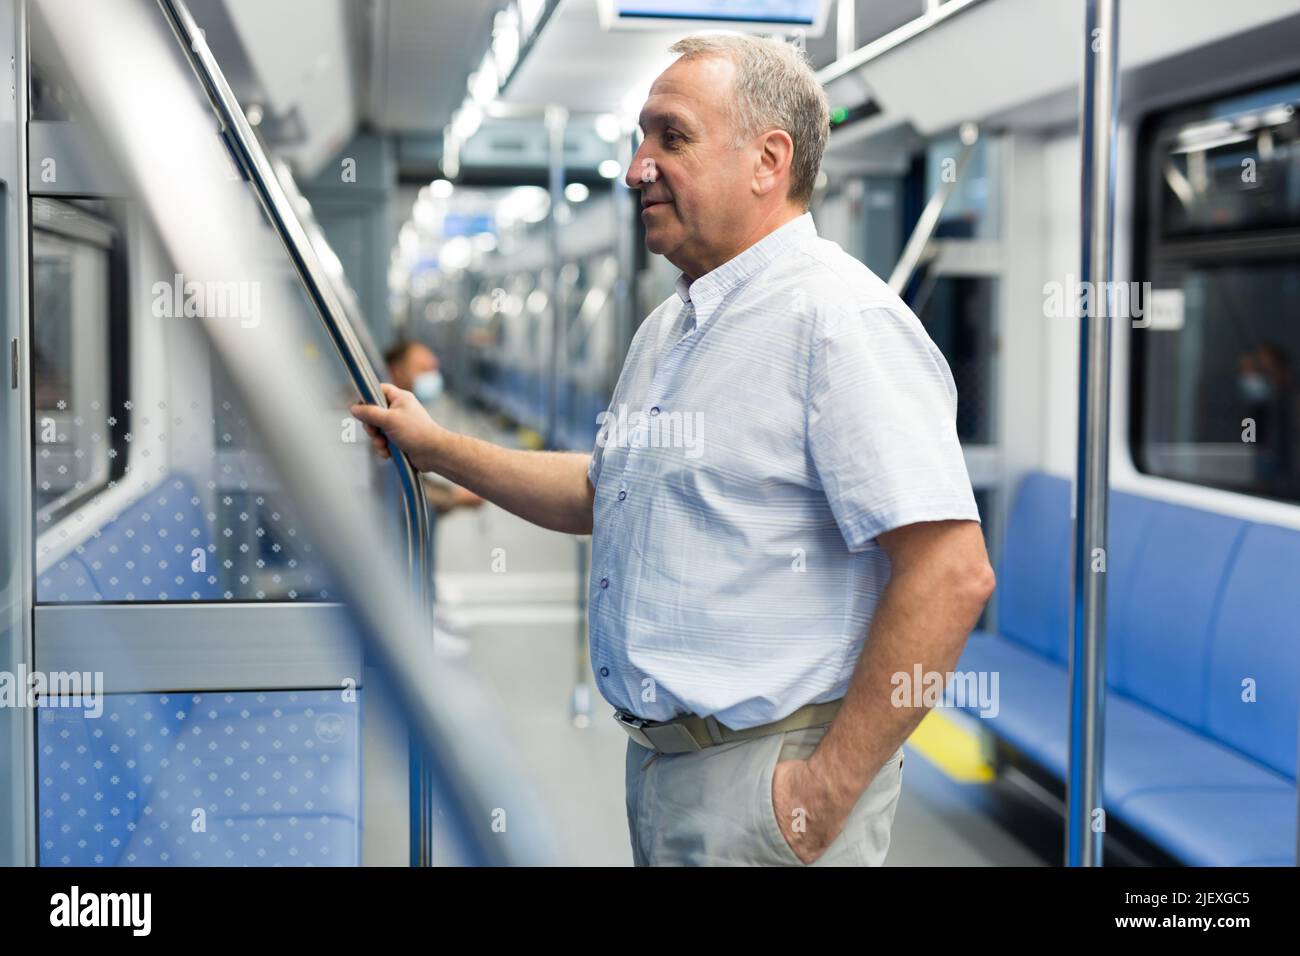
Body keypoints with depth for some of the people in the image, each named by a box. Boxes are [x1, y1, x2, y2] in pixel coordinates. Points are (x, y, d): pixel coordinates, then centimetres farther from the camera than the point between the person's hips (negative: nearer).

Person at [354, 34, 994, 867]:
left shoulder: (842, 319, -18)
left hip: (768, 770, -9)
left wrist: (828, 791, -22)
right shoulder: (668, 329, 13)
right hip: (657, 764, 9)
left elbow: (952, 574, -25)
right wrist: (437, 447, 21)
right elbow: (602, 492, 25)